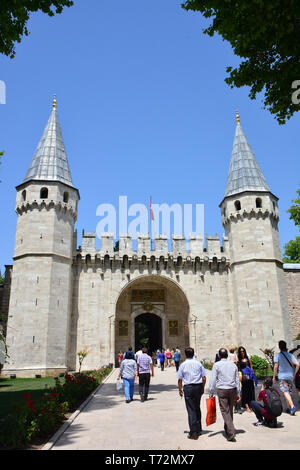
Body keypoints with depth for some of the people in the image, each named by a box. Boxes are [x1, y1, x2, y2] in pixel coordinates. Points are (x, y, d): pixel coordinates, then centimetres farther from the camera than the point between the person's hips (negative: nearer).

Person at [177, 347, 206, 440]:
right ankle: (199, 429, 30)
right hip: (198, 386, 3)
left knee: (191, 410, 1)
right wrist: (202, 388, 13)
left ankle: (193, 433, 1)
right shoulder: (198, 363, 1)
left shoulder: (183, 365, -4)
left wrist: (180, 390, 8)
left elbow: (180, 379, -3)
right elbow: (204, 378, 2)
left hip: (188, 388, -3)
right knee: (197, 408, 19)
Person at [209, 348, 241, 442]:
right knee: (230, 410, 17)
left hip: (222, 390, -4)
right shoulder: (233, 365, 8)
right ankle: (227, 429, 28)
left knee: (225, 411, -3)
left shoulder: (216, 365, -3)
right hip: (233, 389, 4)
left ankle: (231, 432, -12)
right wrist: (238, 393, 16)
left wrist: (211, 392, 0)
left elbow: (213, 379, -5)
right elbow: (237, 380, 11)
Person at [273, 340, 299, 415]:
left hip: (282, 376, -5)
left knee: (286, 392, -8)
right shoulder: (291, 355, 5)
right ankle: (288, 408, 20)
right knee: (288, 392, 16)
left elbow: (275, 367, -9)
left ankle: (292, 406, -26)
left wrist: (274, 376, 0)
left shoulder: (278, 355, -5)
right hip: (290, 376, 5)